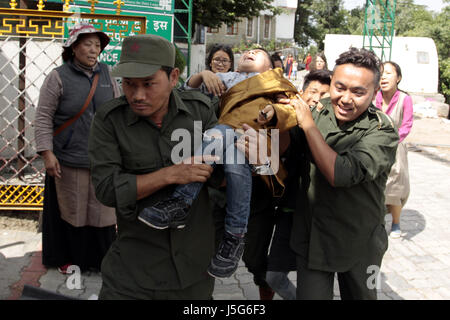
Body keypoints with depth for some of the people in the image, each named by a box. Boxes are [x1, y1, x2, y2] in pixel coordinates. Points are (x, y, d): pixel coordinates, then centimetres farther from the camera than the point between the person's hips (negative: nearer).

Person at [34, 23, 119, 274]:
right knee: (71, 209, 9)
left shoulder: (106, 74, 5)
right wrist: (47, 153, -14)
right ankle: (68, 258, 28)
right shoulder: (59, 77, -7)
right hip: (68, 160, -3)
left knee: (102, 208, 9)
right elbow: (43, 117, -7)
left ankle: (101, 258, 27)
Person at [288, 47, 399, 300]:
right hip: (311, 234, 3)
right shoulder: (320, 111, -5)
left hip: (358, 243, -2)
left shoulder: (382, 132, -20)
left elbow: (341, 174, -33)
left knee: (360, 296, 19)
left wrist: (309, 125, -27)